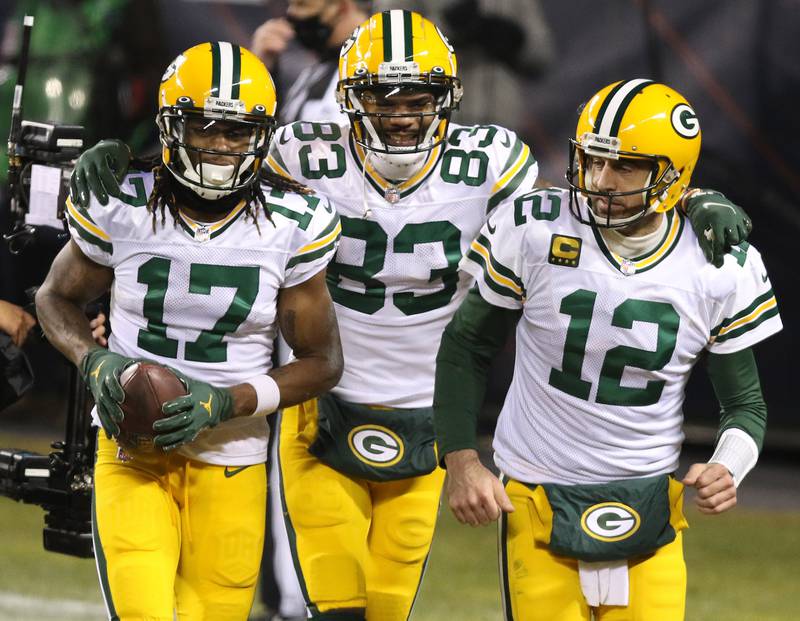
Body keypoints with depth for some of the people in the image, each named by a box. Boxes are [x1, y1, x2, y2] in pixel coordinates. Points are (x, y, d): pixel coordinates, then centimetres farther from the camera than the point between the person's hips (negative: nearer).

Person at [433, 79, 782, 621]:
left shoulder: (719, 270, -7)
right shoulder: (536, 231, -11)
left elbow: (746, 404, 5)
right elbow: (467, 346, 3)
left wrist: (727, 469, -16)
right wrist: (462, 459, -4)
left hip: (648, 509, 1)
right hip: (539, 507, -1)